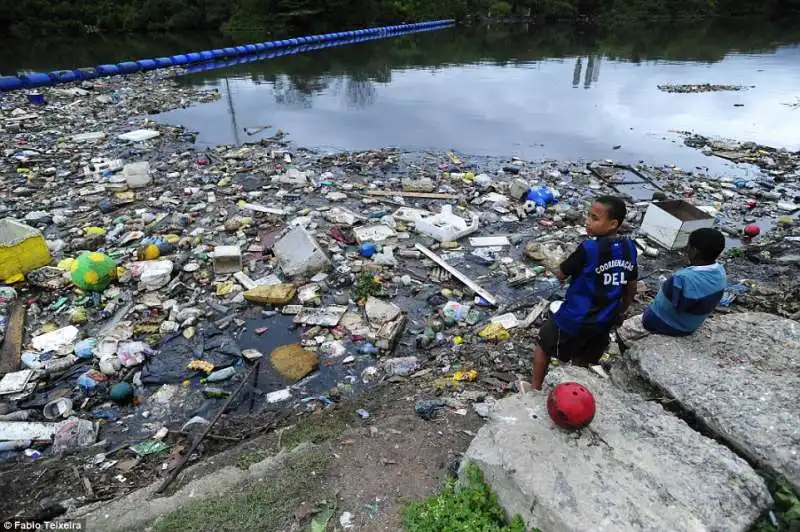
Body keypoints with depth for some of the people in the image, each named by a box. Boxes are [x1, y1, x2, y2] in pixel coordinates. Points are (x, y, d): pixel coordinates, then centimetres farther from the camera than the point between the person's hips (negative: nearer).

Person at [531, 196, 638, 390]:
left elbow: (560, 275, -13)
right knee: (585, 364, 23)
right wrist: (620, 312, 21)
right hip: (604, 323, 6)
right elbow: (631, 288, 8)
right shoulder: (629, 248, -4)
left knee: (544, 343, 19)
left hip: (575, 319, -5)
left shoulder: (589, 248, -25)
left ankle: (535, 388, 30)